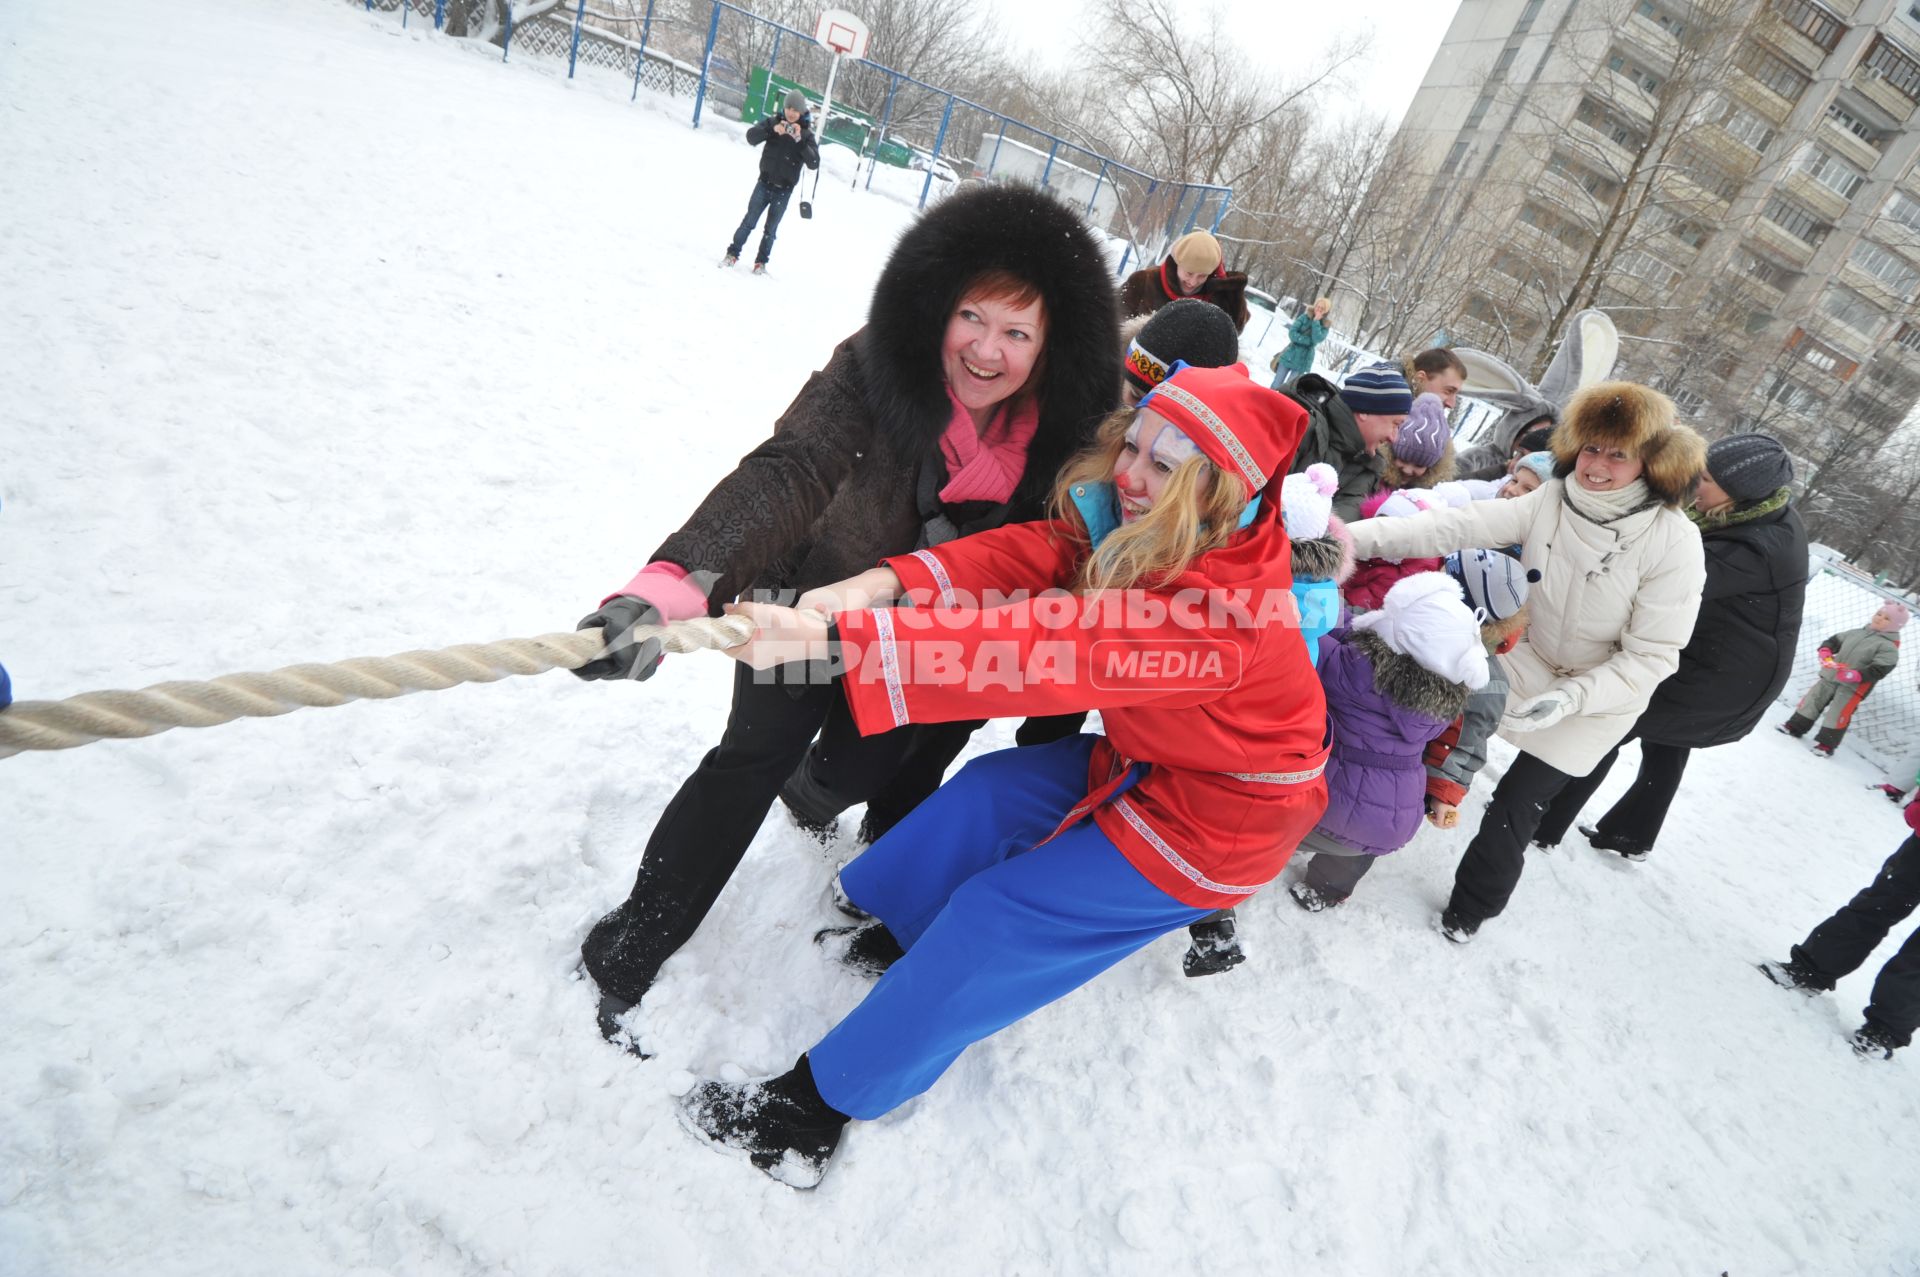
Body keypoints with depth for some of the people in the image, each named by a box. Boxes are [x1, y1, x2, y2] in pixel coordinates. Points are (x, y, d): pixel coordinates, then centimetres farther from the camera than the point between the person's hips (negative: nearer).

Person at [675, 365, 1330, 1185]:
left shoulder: (1219, 609, -37)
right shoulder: (1143, 530, -10)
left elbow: (1036, 651, -47)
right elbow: (1028, 556, -21)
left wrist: (830, 641, -51)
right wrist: (882, 581, -37)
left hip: (1211, 822, -8)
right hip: (1151, 761, 8)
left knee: (996, 915, -9)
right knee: (985, 795, 4)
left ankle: (821, 1102, 7)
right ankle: (904, 937, 30)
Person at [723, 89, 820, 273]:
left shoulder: (806, 134, -2)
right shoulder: (773, 122, -1)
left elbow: (814, 163, -13)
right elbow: (751, 137, -12)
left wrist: (800, 140, -25)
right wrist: (772, 130, -27)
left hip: (784, 189, 0)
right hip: (765, 182, 0)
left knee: (771, 229, 9)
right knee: (749, 221, -2)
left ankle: (761, 261, 21)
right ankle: (732, 253, 7)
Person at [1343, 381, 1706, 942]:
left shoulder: (1674, 543, -22)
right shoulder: (1552, 501, -14)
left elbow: (1650, 656, -20)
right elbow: (1456, 526, -24)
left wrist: (1571, 697, -33)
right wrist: (1359, 536, -36)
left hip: (1598, 697, -3)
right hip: (1525, 662, 3)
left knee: (1515, 806, 2)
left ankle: (1470, 909, 26)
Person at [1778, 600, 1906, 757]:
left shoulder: (1889, 647, -6)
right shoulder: (1855, 633, 10)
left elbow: (1878, 671, -16)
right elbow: (1833, 641, 14)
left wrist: (1853, 675, -29)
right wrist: (1825, 654, -8)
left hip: (1853, 686, -5)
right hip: (1829, 677, 5)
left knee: (1837, 714, -6)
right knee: (1812, 700, 9)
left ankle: (1826, 744, 3)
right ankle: (1795, 727, 22)